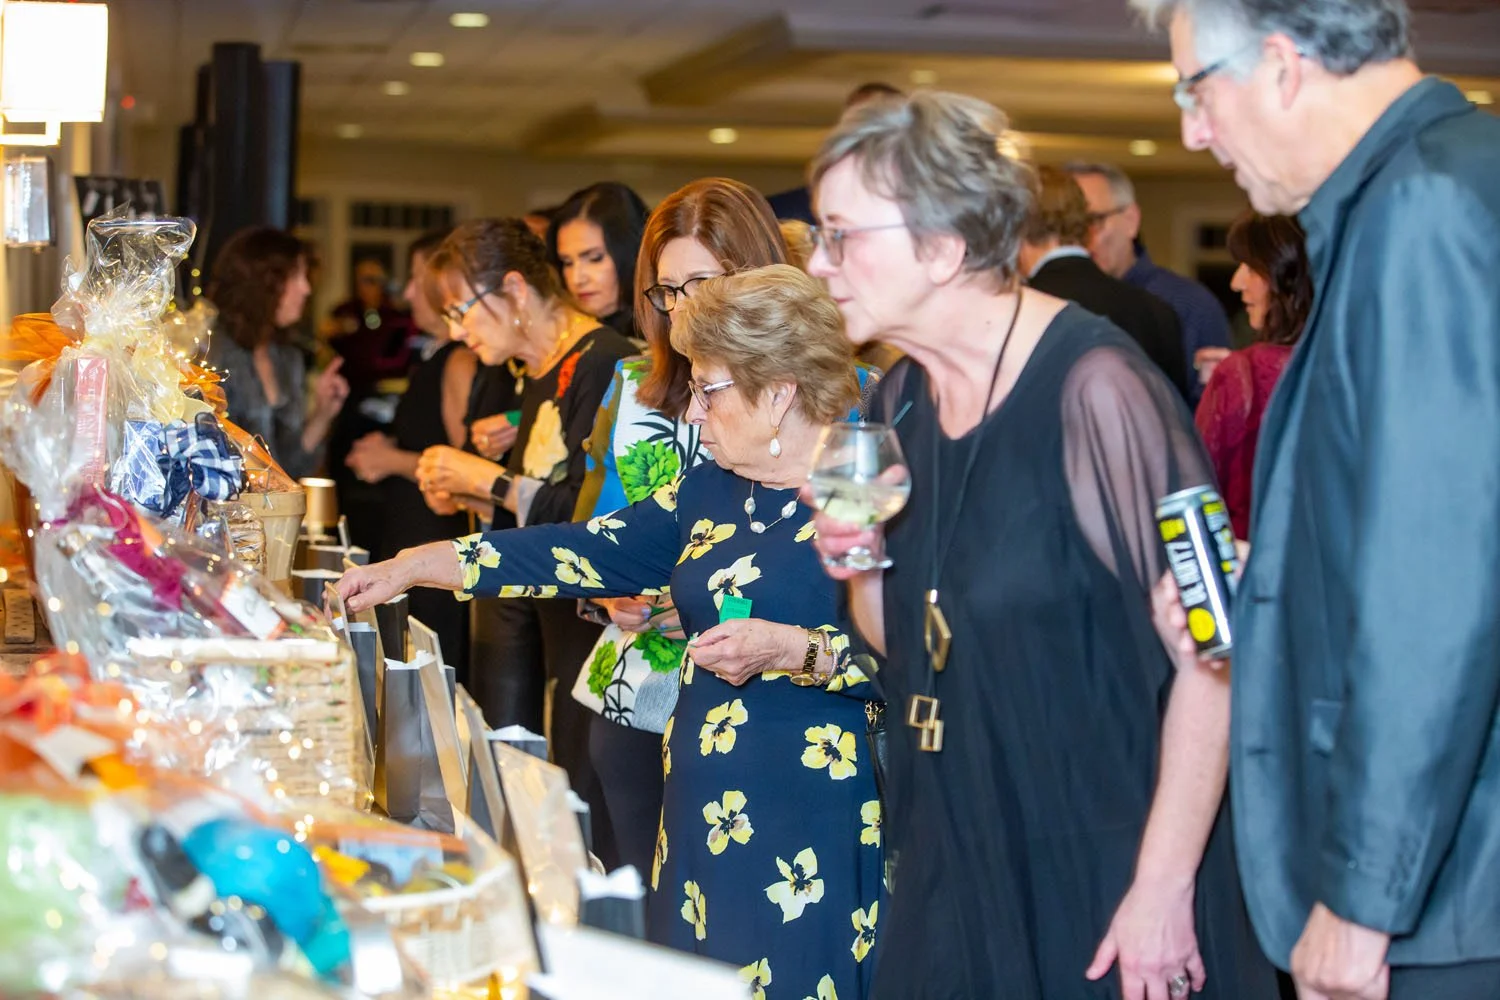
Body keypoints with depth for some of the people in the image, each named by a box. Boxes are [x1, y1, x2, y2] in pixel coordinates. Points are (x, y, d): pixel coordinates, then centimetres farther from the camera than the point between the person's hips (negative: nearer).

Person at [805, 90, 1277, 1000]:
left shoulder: (1092, 385, -19)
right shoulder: (902, 401, 3)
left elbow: (1208, 649, -19)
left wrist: (1164, 886, -18)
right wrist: (863, 569, -7)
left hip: (1106, 872, -6)